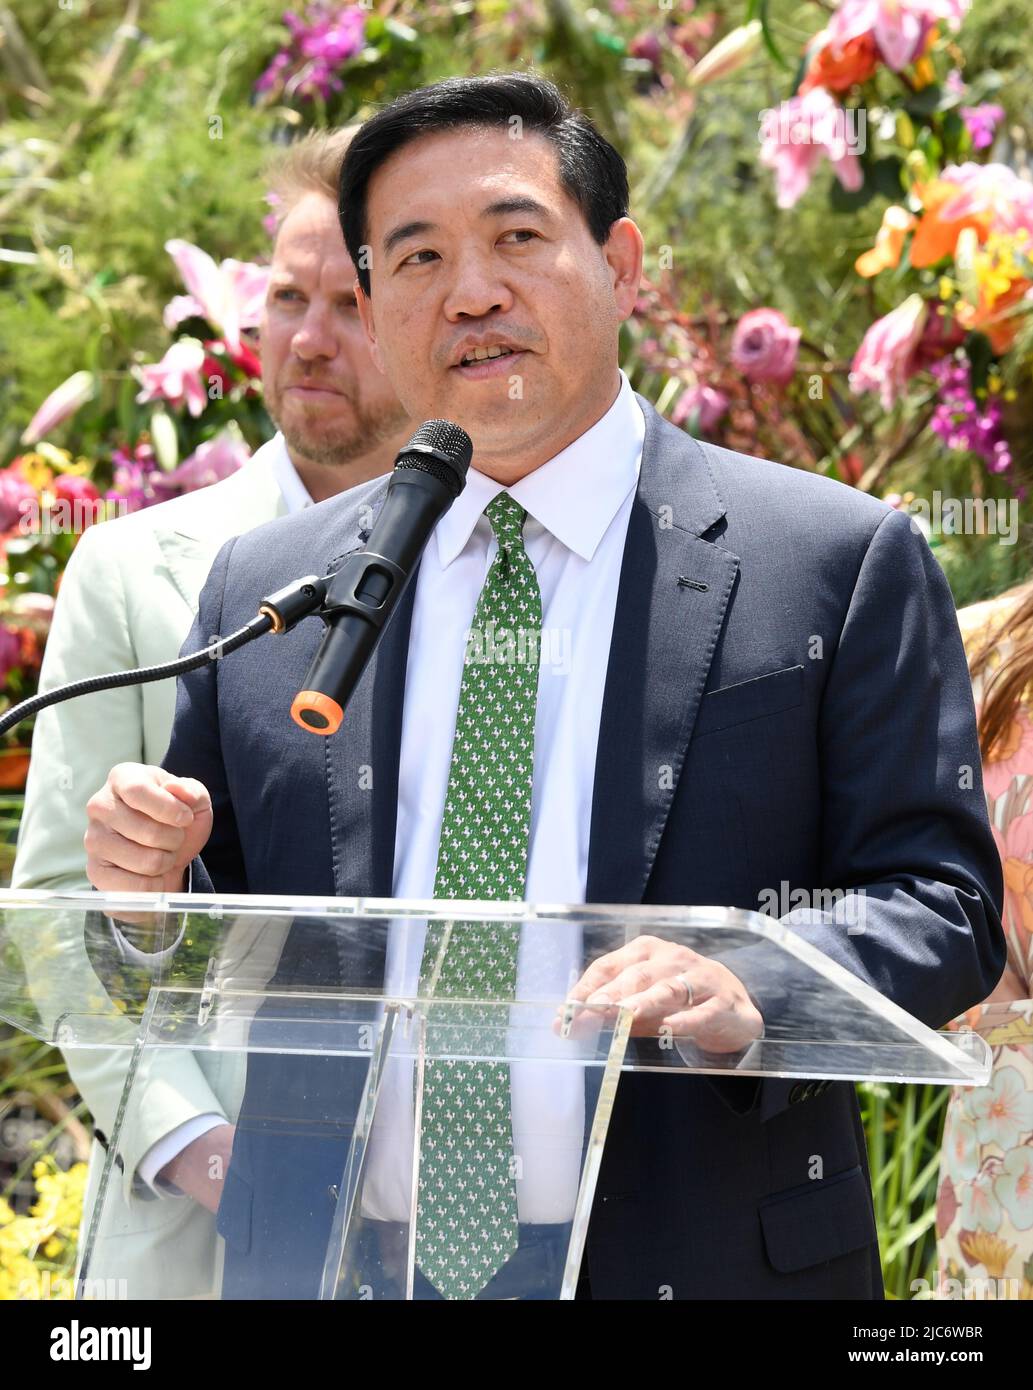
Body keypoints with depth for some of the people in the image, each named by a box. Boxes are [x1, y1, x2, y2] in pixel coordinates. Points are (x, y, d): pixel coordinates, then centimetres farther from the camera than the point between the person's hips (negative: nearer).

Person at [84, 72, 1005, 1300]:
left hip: (699, 1259, -2)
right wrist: (154, 888, -10)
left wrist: (751, 994, -25)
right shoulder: (261, 592, 8)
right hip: (320, 1261, 3)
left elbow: (942, 905, -7)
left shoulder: (840, 563, -2)